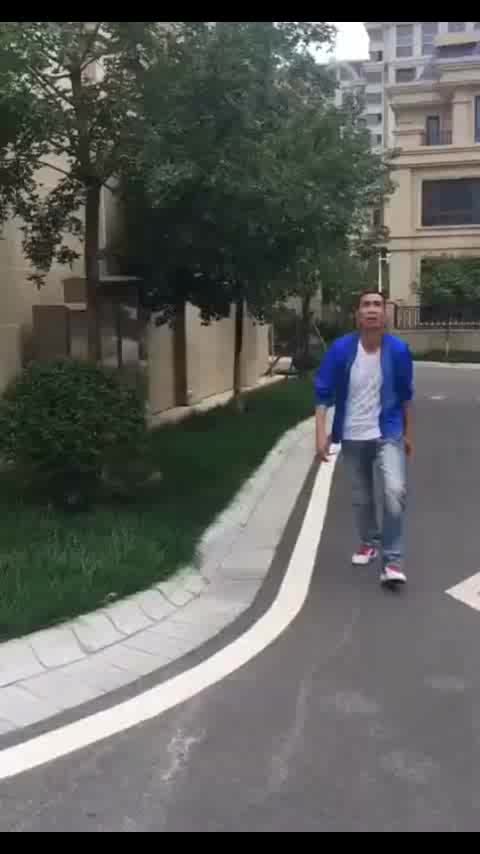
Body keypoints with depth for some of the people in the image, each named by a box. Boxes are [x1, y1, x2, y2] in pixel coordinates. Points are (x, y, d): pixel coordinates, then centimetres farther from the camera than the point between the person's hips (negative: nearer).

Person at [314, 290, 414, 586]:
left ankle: (393, 562, -9)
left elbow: (406, 395, 3)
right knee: (362, 498, 15)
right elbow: (324, 393, -6)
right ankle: (370, 543, 41)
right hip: (352, 437, 1)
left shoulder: (398, 349, -9)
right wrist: (322, 433, -13)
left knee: (395, 491, -19)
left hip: (388, 433, -1)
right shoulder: (341, 349, -11)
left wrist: (409, 433, 9)